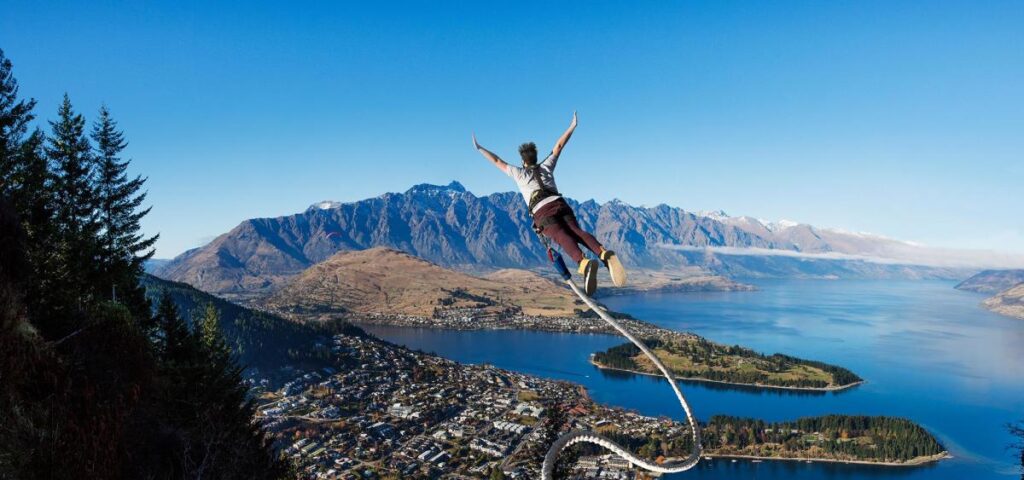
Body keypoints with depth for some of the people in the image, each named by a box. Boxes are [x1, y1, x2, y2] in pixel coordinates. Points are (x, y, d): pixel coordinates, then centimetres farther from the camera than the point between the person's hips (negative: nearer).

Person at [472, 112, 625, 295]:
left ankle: (584, 262, -53)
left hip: (542, 212, -3)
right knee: (577, 231, -15)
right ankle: (604, 254, -45)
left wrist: (479, 148, 46)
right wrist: (572, 126, 47)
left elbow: (497, 161, 34)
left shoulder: (519, 173, 25)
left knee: (563, 237, -25)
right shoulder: (546, 166, 30)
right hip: (560, 204, 3)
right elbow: (559, 146, 40)